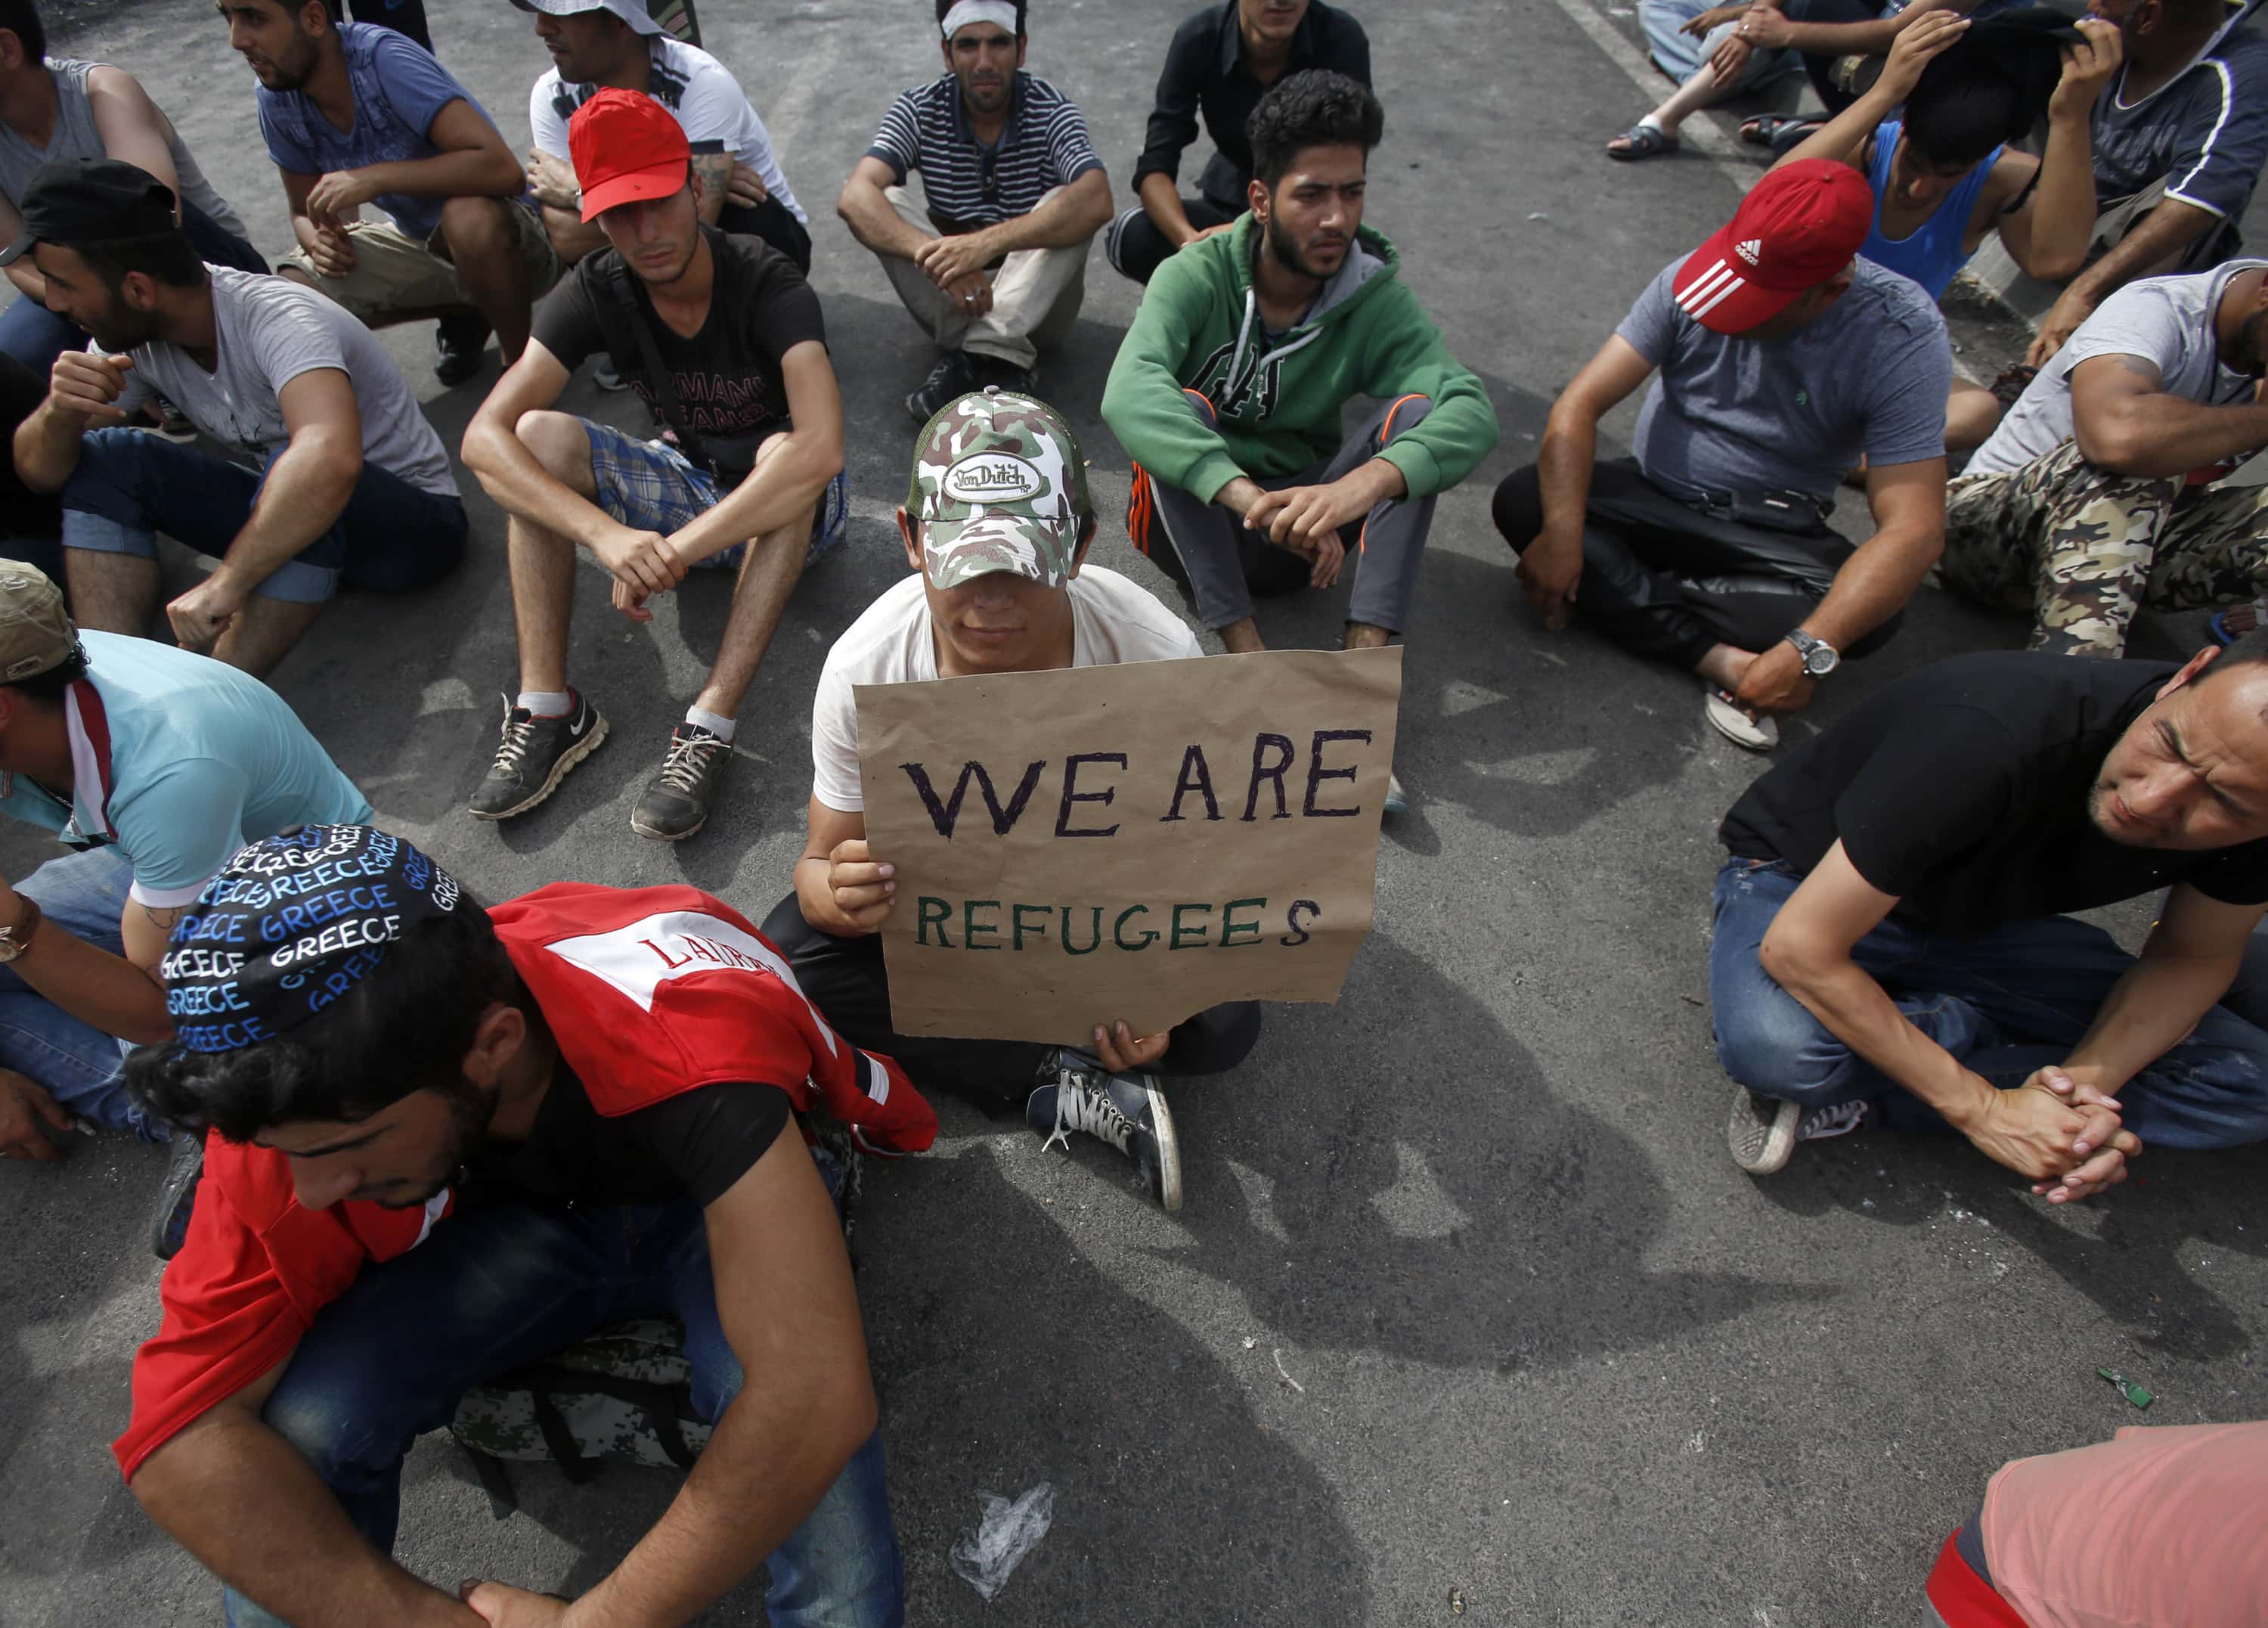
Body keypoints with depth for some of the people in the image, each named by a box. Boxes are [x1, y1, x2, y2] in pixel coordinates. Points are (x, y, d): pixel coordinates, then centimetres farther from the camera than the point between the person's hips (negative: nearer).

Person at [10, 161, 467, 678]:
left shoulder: (277, 319, -27)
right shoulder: (131, 334, -3)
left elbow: (331, 458, -47)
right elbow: (38, 471, 0)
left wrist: (226, 582, -42)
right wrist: (61, 413, -23)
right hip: (285, 518, 7)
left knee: (295, 466, -36)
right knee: (100, 459, -6)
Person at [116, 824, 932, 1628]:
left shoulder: (685, 1041, -41)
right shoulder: (299, 1103, -26)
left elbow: (813, 1395, -43)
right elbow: (182, 1432, -23)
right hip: (525, 1217, 3)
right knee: (296, 1427, -22)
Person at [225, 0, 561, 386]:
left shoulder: (382, 58, -24)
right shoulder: (276, 97, -6)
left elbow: (503, 170, -34)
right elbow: (306, 213, 6)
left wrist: (375, 178, -32)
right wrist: (321, 241, -17)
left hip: (507, 241, -6)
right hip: (417, 240, 7)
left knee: (469, 216, -39)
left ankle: (521, 362, -12)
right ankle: (463, 310, 9)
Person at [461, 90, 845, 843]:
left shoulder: (768, 286, -24)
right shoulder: (596, 291, -12)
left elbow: (821, 448, -42)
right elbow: (484, 438, -23)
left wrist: (675, 552, -44)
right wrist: (605, 533, -42)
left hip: (786, 507, -4)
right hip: (689, 484, 4)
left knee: (784, 453, -38)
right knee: (538, 436, -19)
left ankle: (709, 726, -40)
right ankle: (548, 708, -22)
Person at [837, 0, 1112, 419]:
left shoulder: (1051, 110, -11)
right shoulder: (920, 110, -6)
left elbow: (1097, 202, -31)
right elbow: (854, 198, -21)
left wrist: (988, 241, -43)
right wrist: (937, 259, -40)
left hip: (1035, 301, -1)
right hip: (950, 298, 2)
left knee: (1068, 209, -26)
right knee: (884, 204, -19)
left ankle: (968, 356, -33)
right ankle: (1001, 361, -29)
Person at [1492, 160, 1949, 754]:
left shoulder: (1904, 339, -21)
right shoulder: (1695, 274, -14)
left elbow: (1914, 528, -27)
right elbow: (1581, 402, -20)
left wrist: (1810, 651, -41)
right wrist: (1562, 535, -35)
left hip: (1775, 536, -2)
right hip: (1652, 498, 3)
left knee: (1870, 617, -31)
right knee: (1522, 500, -26)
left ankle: (1622, 588, -21)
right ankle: (1724, 659, -26)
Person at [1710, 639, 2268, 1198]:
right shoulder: (1996, 736, -37)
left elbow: (2197, 954, -1)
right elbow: (1798, 947, -34)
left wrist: (2091, 1079, -21)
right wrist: (1983, 1108, -29)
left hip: (1975, 921, 6)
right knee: (1773, 1044, -39)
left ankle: (1848, 1093, -14)